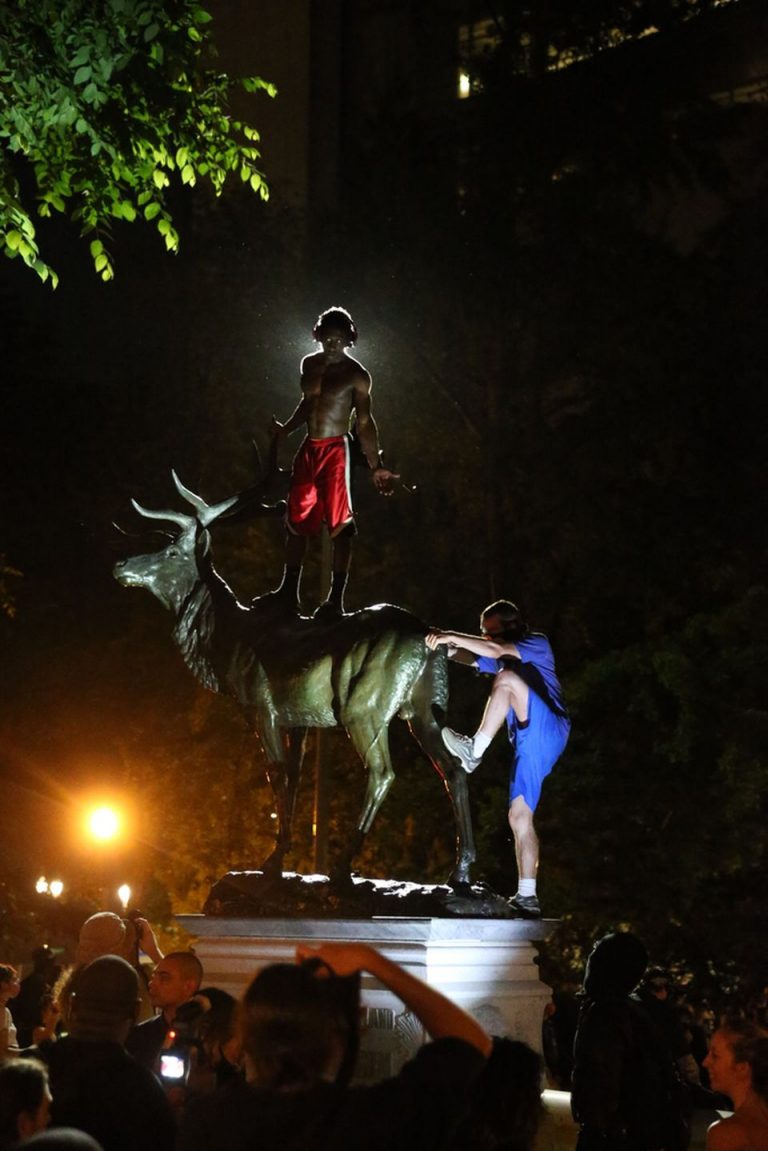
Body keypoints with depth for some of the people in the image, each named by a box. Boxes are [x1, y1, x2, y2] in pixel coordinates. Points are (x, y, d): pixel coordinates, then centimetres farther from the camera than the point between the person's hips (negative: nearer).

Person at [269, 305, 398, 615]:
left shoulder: (356, 375, -8)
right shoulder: (310, 364, 9)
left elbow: (364, 422, -9)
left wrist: (375, 466, -14)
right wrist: (286, 429, 11)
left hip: (335, 451, -7)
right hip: (308, 449, 7)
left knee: (340, 525, -7)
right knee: (296, 520, 10)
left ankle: (336, 598, -8)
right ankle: (289, 590, 20)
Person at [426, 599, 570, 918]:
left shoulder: (537, 643, 4)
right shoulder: (506, 659, 29)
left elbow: (495, 650, -14)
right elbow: (472, 658, 16)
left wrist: (451, 636, -14)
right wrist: (444, 646, -5)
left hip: (548, 730, -8)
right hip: (528, 745, 8)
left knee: (506, 678, -25)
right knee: (519, 816, 0)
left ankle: (475, 750, -28)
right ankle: (527, 898, -3)